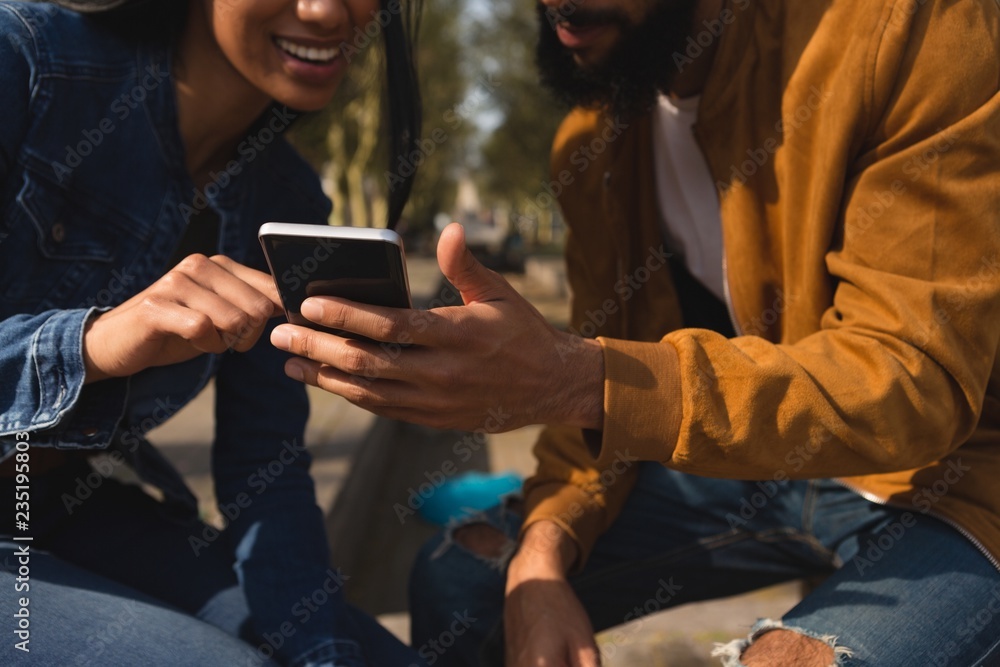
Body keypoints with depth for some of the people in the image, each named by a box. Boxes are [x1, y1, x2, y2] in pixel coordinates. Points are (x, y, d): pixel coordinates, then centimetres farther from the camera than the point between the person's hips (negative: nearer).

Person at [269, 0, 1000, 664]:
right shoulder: (592, 135, -1)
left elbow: (915, 381, -29)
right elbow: (603, 373, 3)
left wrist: (575, 380, -41)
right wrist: (542, 553, -16)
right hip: (746, 468, 5)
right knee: (455, 578, -3)